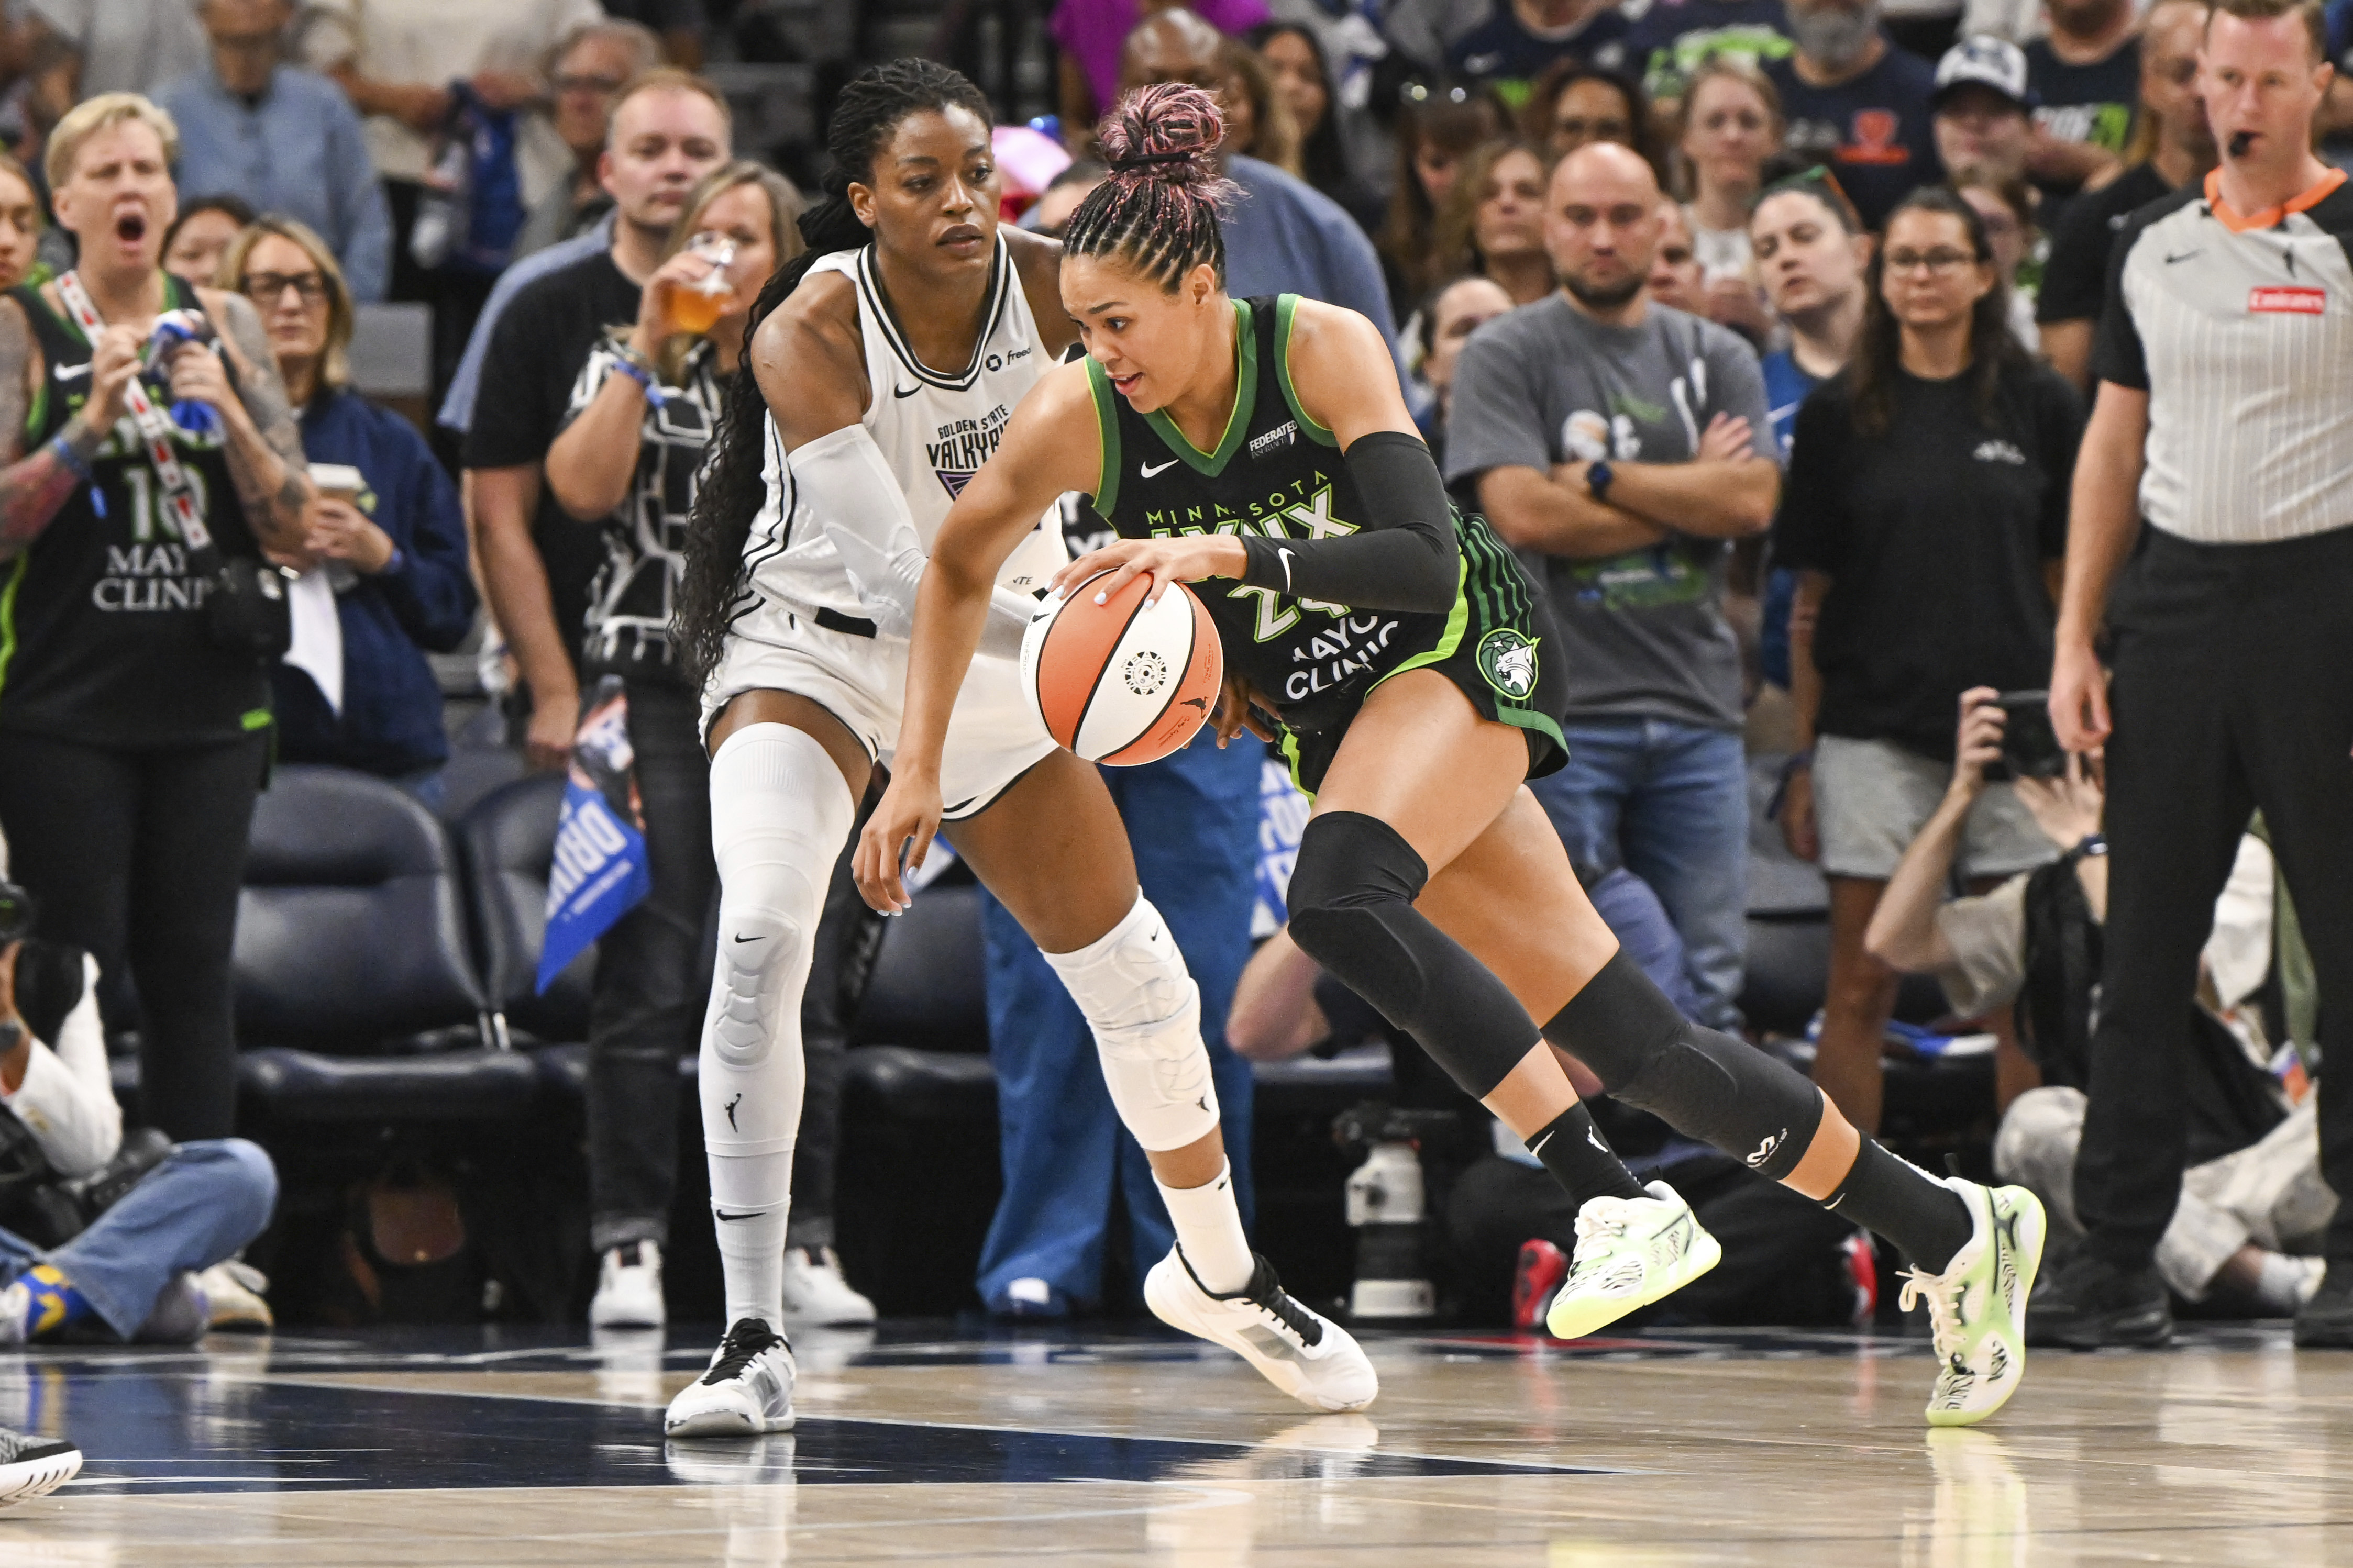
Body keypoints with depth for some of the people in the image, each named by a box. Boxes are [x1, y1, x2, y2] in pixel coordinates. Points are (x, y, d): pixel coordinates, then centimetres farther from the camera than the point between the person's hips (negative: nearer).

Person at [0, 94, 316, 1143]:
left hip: (210, 703, 3)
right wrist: (90, 424, -19)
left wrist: (227, 413, -10)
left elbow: (293, 528, 6)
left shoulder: (223, 325, 9)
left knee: (192, 976, 2)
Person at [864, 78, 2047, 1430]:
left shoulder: (1324, 348, -20)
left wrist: (1231, 557, -37)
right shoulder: (1079, 420, -10)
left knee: (1338, 898, -34)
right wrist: (918, 770, -3)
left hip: (1464, 655, -5)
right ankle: (1950, 1232, 10)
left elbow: (1428, 559, -28)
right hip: (1336, 718, 5)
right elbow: (960, 568, 3)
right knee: (1630, 1041, -1)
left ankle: (1624, 1205, -27)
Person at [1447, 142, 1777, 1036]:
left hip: (1696, 707, 4)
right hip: (1560, 704, -4)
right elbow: (1523, 515, -11)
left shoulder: (1716, 359, 15)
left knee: (1705, 983, 2)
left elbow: (1751, 501, -1)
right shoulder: (1507, 356, 3)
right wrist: (1688, 494, -2)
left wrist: (1599, 476, -7)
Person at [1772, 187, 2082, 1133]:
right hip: (1872, 727, 0)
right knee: (1861, 989, -2)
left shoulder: (2040, 407, 6)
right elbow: (1811, 601, 7)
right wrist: (1803, 756, 3)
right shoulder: (1838, 417, 6)